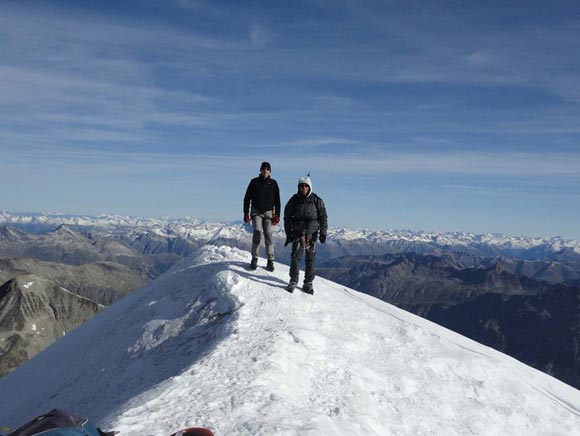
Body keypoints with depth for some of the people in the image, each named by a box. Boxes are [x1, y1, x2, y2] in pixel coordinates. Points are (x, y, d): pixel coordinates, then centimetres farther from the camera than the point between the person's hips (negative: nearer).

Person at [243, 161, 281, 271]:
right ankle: (254, 259, -9)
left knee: (268, 235, -6)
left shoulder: (273, 183, 5)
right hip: (256, 212, -1)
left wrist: (277, 215, 2)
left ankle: (270, 261, -1)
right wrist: (246, 213, -1)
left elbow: (277, 200, 9)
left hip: (268, 212, 1)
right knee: (257, 232, -17)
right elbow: (247, 198, 5)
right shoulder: (254, 182, 2)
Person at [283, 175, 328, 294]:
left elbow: (323, 217, 6)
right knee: (296, 257, -8)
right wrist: (288, 234, 5)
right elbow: (287, 217, 8)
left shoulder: (317, 200, 1)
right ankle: (293, 281, 4)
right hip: (298, 233, 0)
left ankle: (308, 283, 12)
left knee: (310, 259, 3)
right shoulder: (294, 200, 2)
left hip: (312, 233, 0)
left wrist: (323, 233, 1)